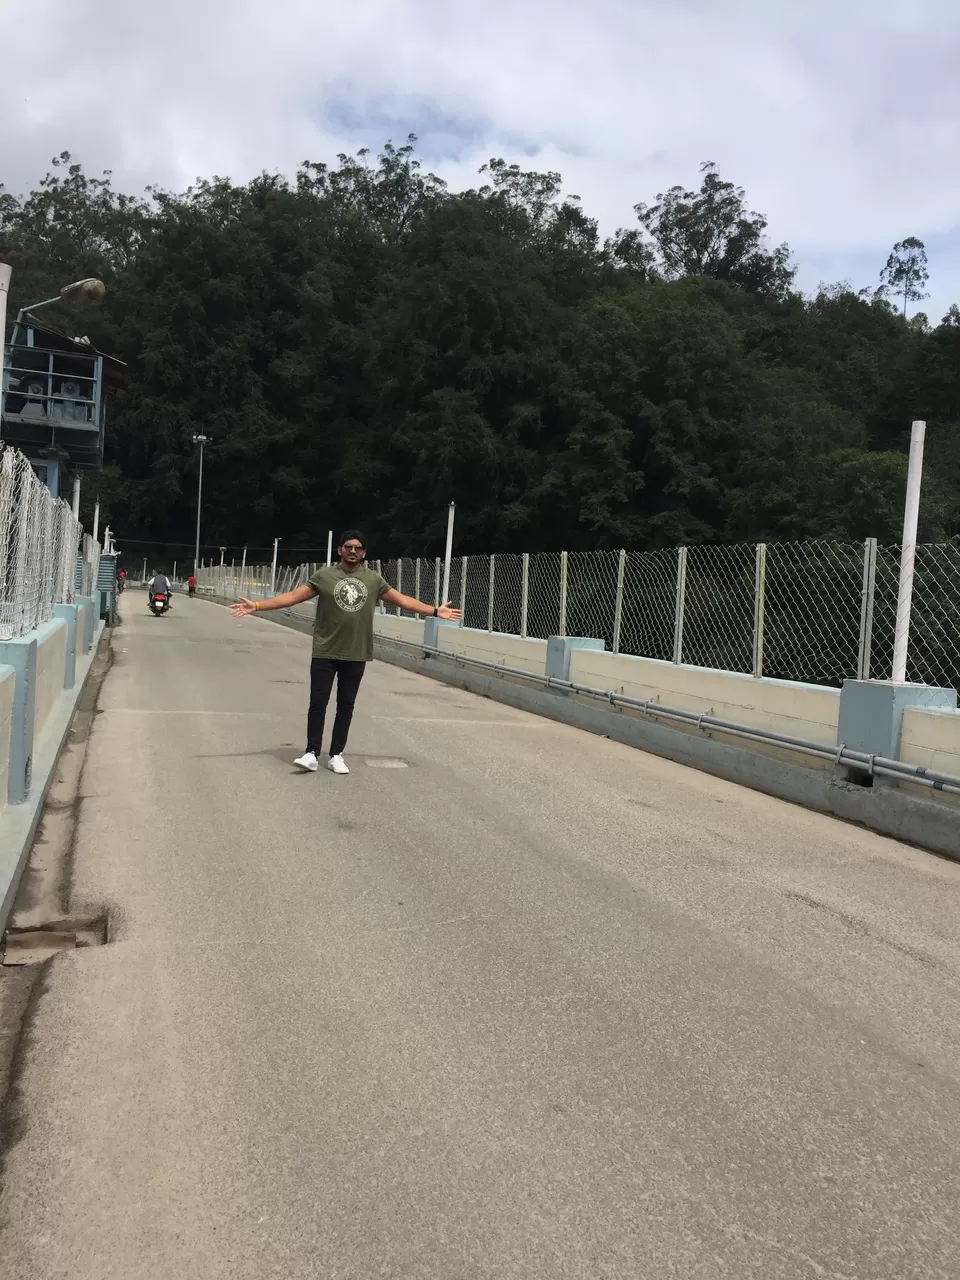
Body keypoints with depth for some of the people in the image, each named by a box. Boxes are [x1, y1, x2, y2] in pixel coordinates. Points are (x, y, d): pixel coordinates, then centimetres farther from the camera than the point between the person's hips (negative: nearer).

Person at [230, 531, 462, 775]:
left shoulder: (374, 580, 5)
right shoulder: (324, 576, -3)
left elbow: (402, 600, 10)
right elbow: (293, 596, -4)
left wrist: (435, 611, 8)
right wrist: (257, 606, -12)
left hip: (356, 655, 2)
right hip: (325, 653, -2)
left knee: (346, 706, 8)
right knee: (318, 703, -2)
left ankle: (336, 755, 18)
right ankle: (312, 753, 6)